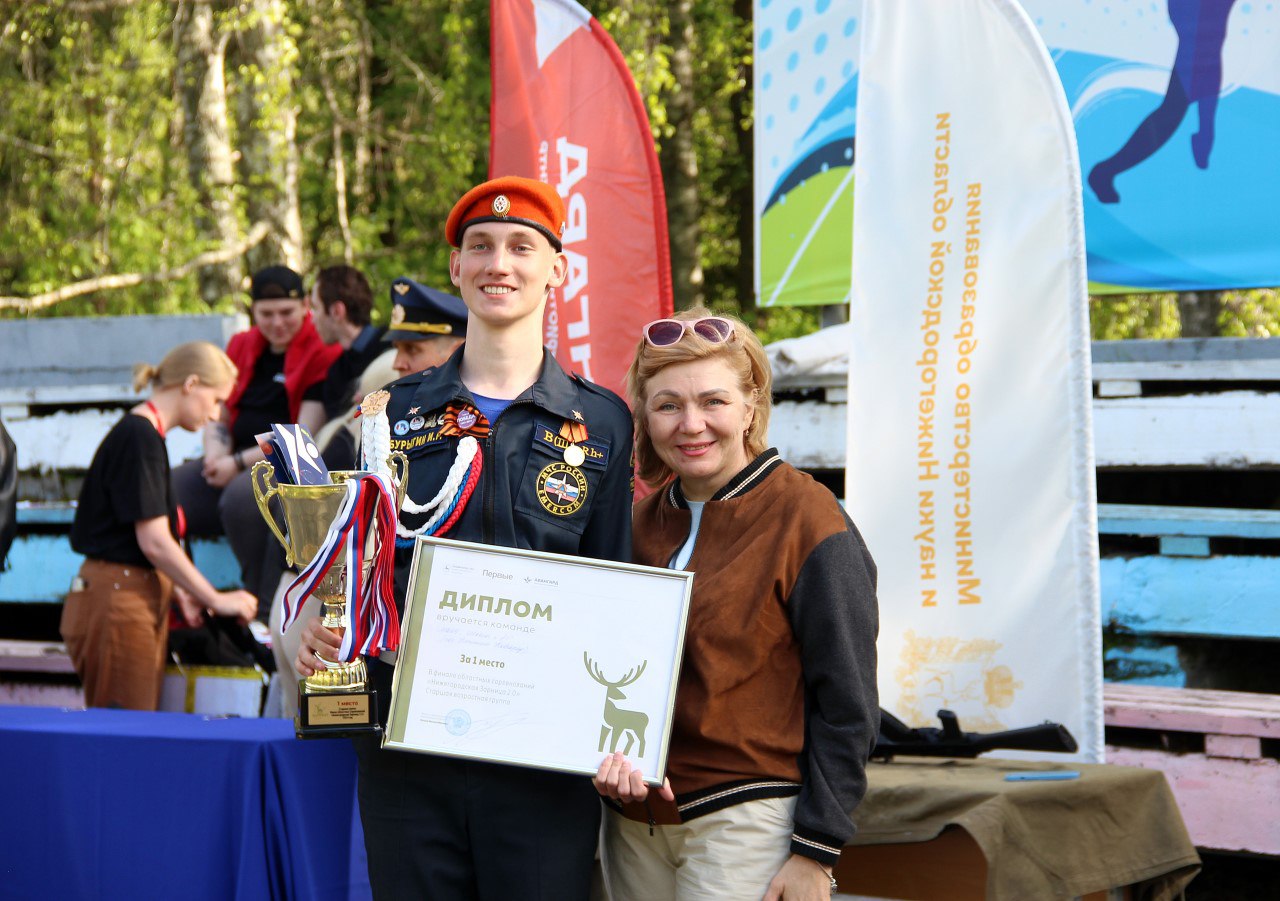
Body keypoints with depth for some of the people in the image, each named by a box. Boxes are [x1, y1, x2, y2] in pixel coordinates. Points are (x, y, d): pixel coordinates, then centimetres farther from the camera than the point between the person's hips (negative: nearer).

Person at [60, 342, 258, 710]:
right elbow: (154, 542, -17)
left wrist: (179, 592, 8)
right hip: (117, 604, -10)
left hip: (137, 600, 10)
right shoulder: (140, 437, -14)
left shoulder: (143, 434, 16)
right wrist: (216, 599, -9)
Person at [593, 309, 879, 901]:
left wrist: (816, 851, -13)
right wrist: (609, 751, -5)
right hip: (636, 824, 6)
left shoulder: (806, 519, -8)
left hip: (749, 823, -6)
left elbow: (847, 706, -9)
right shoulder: (644, 523, 9)